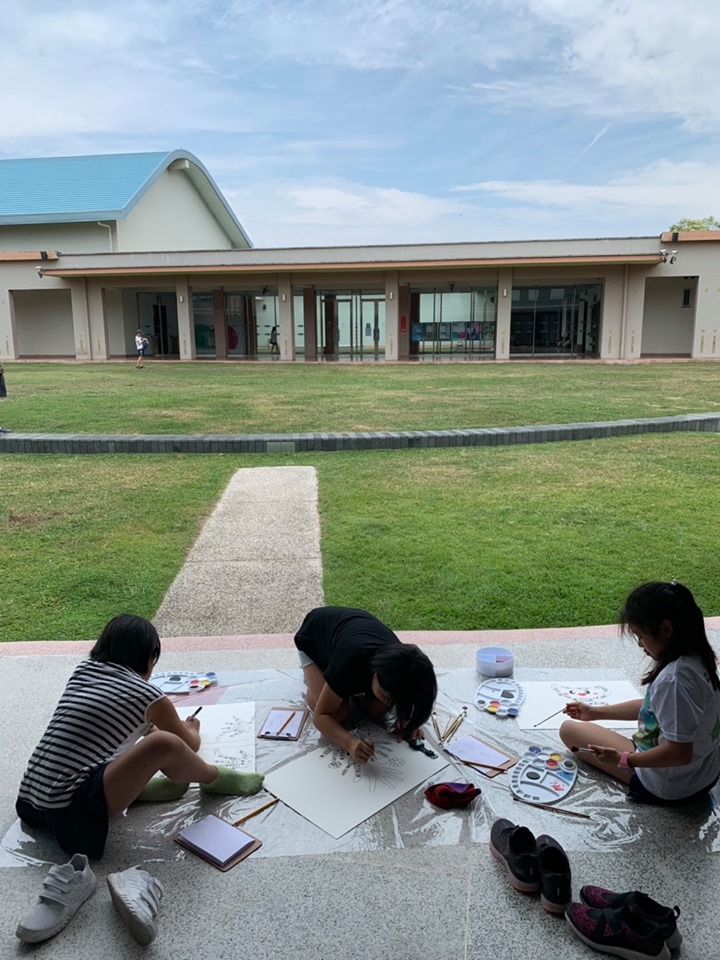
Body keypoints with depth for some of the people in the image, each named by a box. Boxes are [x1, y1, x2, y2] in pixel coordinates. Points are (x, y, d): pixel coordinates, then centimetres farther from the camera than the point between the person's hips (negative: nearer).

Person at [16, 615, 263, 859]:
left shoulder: (83, 669, 11)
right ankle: (214, 780, 11)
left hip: (30, 804, 8)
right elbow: (190, 745, 15)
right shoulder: (147, 695, -5)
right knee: (165, 743, -20)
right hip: (70, 815, -8)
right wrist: (192, 731, 37)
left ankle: (137, 787, 10)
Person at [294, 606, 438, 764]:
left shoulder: (399, 662, -30)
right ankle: (311, 671, 8)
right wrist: (350, 742, -51)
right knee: (338, 715, -20)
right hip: (313, 638, -4)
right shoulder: (351, 664, -45)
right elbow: (321, 715, -34)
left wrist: (406, 717, -26)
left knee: (376, 711, -11)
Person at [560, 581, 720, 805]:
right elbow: (654, 706, 10)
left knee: (569, 729, 0)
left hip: (668, 787, -8)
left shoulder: (673, 678, -33)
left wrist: (623, 759, -21)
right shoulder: (697, 658, -3)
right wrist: (596, 712, 12)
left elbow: (680, 753, -31)